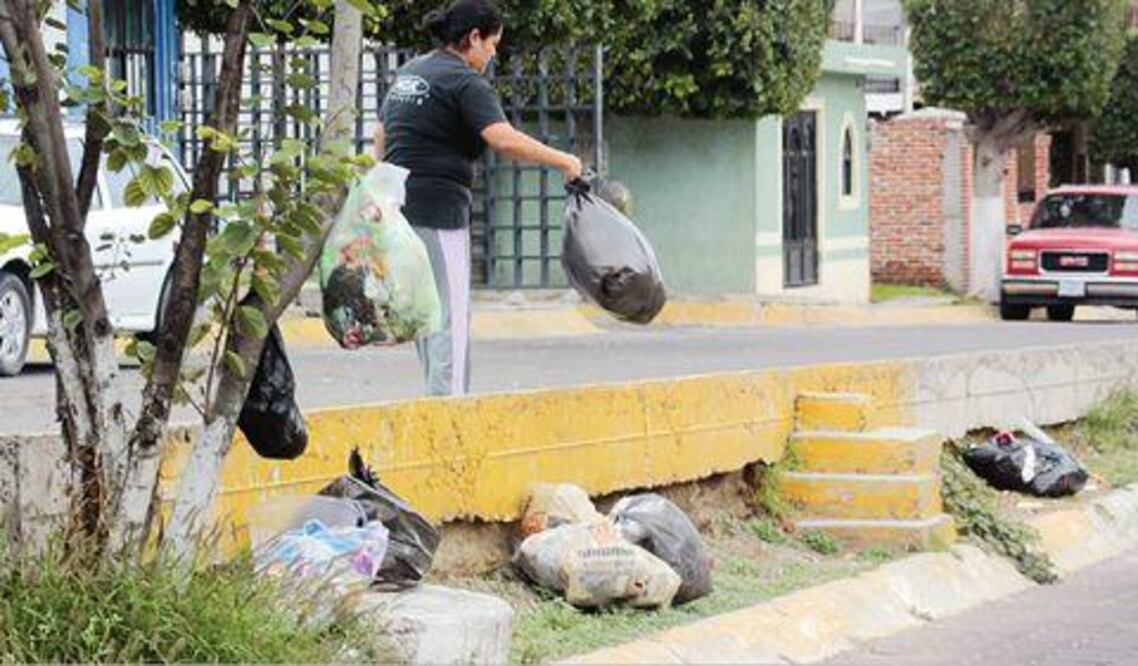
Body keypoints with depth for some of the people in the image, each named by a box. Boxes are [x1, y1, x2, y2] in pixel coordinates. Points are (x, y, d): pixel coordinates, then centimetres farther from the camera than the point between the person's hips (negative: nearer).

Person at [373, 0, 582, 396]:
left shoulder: (409, 72, 16)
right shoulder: (465, 82, -11)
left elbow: (381, 137, 23)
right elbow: (505, 141, -23)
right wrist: (564, 162, -15)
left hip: (399, 203, 9)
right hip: (438, 210, -9)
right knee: (450, 313, -4)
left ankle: (438, 394, 19)